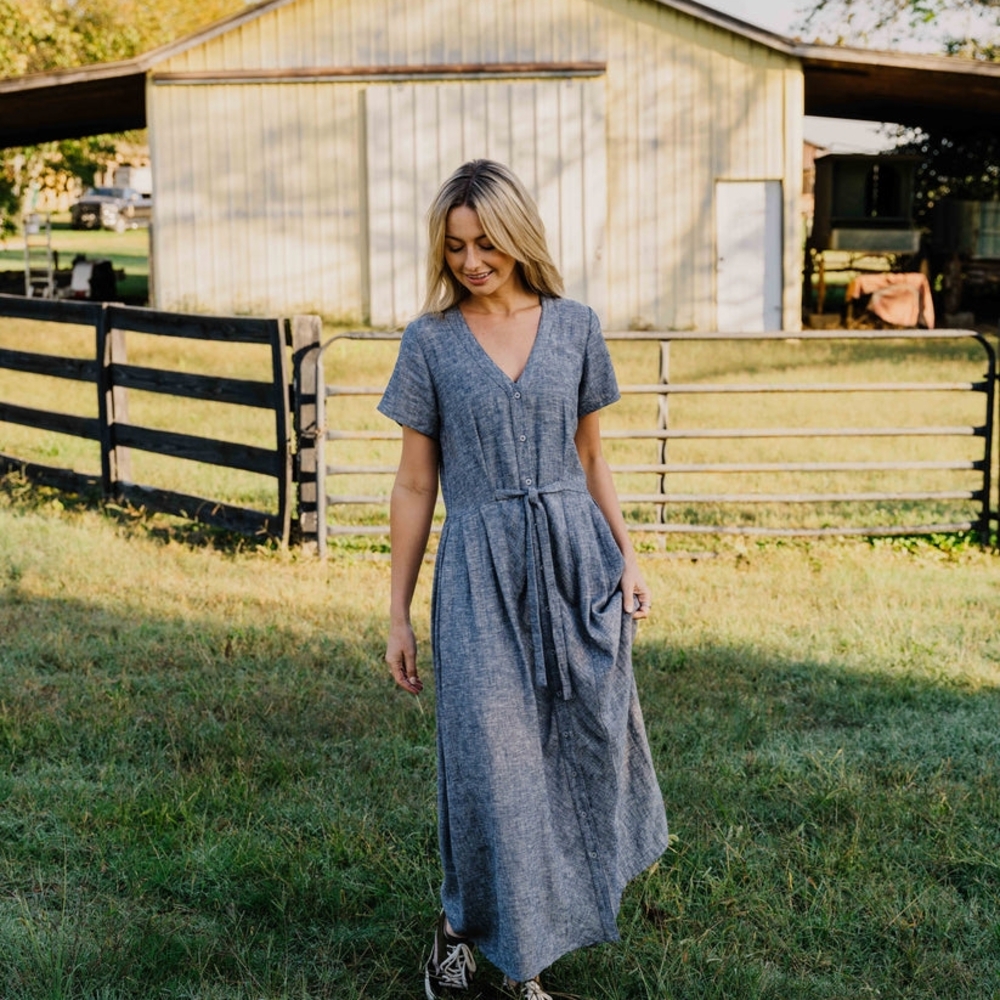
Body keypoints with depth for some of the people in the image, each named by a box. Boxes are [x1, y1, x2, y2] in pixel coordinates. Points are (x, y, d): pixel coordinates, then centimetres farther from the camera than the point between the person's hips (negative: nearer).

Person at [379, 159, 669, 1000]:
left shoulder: (575, 327, 5)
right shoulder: (430, 342, 0)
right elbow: (414, 485, 3)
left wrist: (626, 558, 7)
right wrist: (398, 614, 3)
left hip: (576, 559, 3)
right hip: (480, 570, -2)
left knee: (588, 738, 8)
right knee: (492, 760, -4)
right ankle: (465, 927, 17)